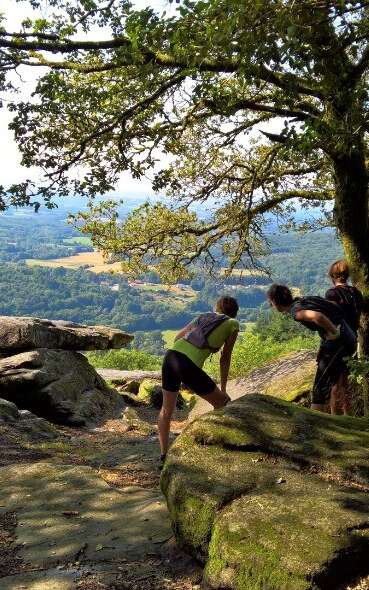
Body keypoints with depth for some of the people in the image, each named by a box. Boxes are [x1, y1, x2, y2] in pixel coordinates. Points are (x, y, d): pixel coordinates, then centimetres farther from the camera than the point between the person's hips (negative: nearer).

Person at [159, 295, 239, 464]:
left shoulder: (203, 316, 27)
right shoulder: (233, 324, 14)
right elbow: (225, 358, 14)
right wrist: (223, 389, 24)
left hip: (170, 355, 6)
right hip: (188, 365, -6)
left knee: (167, 409, 24)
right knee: (222, 403, 16)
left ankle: (163, 455, 30)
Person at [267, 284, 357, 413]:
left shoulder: (295, 310, -15)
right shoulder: (302, 301, 13)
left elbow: (317, 316, -37)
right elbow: (333, 305, 23)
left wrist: (334, 332, -22)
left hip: (338, 343, -9)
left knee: (319, 389, -3)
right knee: (326, 386, 21)